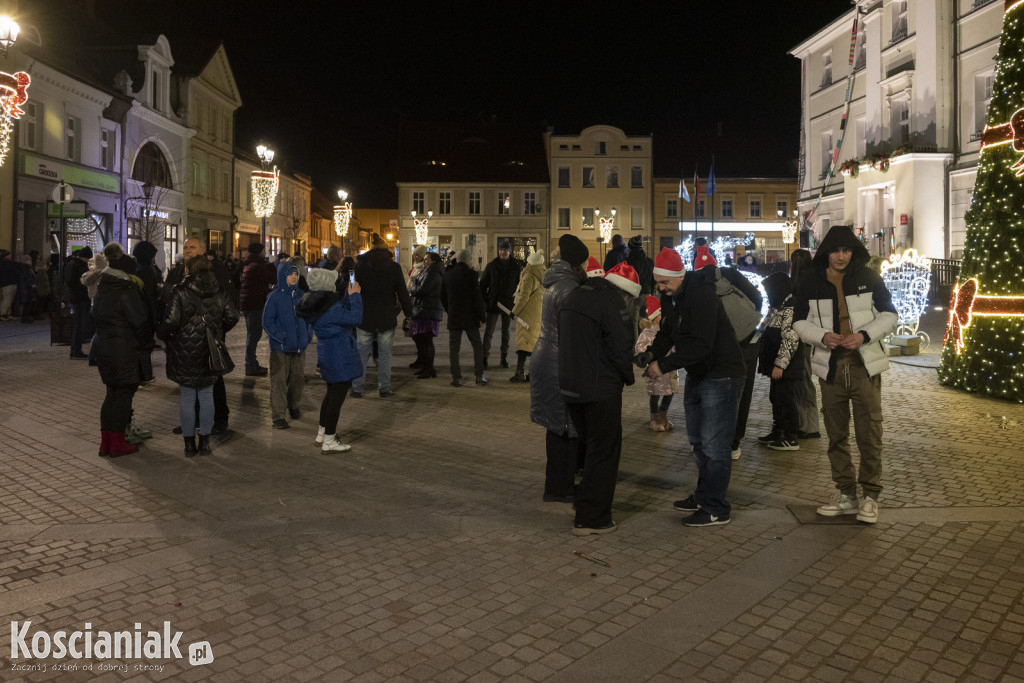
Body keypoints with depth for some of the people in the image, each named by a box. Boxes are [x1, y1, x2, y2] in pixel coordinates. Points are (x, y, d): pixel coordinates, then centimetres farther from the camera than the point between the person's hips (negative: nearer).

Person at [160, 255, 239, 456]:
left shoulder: (180, 292, -10)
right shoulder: (219, 292, 2)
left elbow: (171, 321, -17)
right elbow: (232, 316, 1)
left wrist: (163, 336, 2)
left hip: (184, 353, -3)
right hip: (209, 353, 3)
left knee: (187, 398, 6)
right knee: (206, 396, 10)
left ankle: (189, 444, 13)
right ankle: (205, 443, 14)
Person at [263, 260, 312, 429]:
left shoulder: (301, 295, 6)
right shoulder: (275, 297, -7)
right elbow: (267, 321, -7)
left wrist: (308, 334, 4)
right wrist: (280, 337, -14)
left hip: (299, 345, 5)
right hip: (280, 347, -5)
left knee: (298, 378, 14)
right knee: (279, 380, -2)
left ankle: (294, 406, 35)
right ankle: (278, 416, 4)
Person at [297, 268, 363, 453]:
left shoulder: (316, 304, 7)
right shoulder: (329, 307, -23)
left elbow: (341, 311, 16)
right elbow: (355, 318, -22)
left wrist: (349, 293, 13)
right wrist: (355, 296, -11)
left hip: (327, 353, 10)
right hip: (340, 356, -10)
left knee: (332, 393, 23)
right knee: (337, 396, -2)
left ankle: (322, 433, 34)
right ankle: (329, 442, 5)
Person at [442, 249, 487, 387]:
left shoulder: (447, 274, 4)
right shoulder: (470, 273, -9)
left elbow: (443, 296, 12)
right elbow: (477, 297, -11)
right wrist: (482, 317, -4)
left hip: (454, 317, 3)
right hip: (470, 316, -3)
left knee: (454, 348, 5)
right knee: (477, 345, 11)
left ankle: (456, 377, 2)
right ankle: (479, 375, 9)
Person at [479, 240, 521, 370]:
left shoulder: (515, 266, 2)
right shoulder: (491, 266, 1)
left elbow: (520, 284, 7)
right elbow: (483, 284, 5)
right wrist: (484, 301, -3)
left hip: (508, 303, 1)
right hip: (493, 303, -1)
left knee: (506, 331, 9)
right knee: (489, 331, -6)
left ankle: (504, 358, 17)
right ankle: (484, 357, -4)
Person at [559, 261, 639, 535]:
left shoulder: (573, 296, 14)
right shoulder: (611, 301, -13)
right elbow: (621, 346, -16)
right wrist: (629, 377, 3)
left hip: (569, 386, 8)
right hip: (600, 389, -8)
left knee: (592, 447, 22)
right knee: (604, 452, 3)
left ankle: (587, 507, 28)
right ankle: (591, 519, 7)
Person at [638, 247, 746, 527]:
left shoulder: (701, 296, -25)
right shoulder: (669, 296, 4)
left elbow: (700, 346, -29)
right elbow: (667, 332, 12)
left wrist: (663, 366, -26)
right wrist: (653, 353, -8)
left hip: (721, 374, -10)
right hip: (696, 374, 10)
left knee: (714, 444, -6)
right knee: (697, 440, 18)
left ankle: (715, 509, 5)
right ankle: (703, 497, 32)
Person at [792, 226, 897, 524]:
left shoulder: (868, 277, 0)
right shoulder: (809, 282, 2)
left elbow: (889, 315, 4)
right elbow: (800, 322, 6)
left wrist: (864, 335, -14)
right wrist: (823, 336, -14)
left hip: (865, 365, -2)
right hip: (830, 367, 2)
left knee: (870, 433, -2)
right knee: (836, 434, 9)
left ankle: (870, 495, 10)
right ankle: (846, 494, 20)